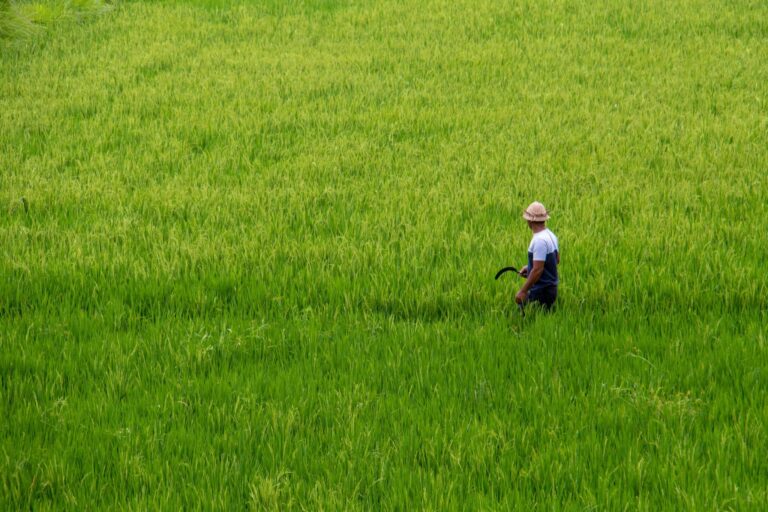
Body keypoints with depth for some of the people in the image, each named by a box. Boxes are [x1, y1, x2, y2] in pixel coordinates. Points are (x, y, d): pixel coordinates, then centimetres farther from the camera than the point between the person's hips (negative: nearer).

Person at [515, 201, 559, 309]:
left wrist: (523, 291, -21)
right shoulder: (551, 235, 10)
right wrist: (530, 268, 23)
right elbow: (556, 260, 23)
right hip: (551, 287, 10)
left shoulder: (539, 241, -21)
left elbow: (537, 270, -25)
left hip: (541, 292, -10)